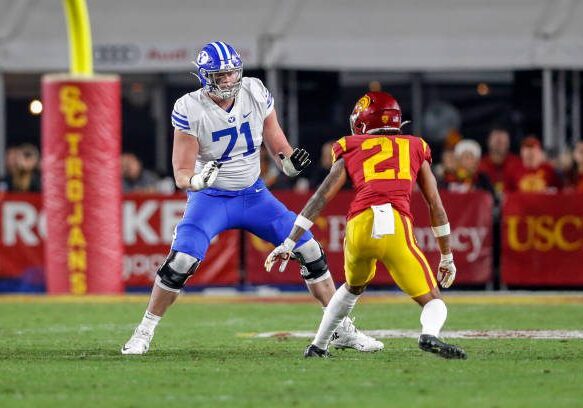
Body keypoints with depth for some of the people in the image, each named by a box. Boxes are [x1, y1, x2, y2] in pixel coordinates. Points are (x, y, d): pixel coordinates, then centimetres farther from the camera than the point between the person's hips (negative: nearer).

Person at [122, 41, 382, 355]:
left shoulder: (256, 94, -9)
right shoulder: (190, 110, -18)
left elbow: (279, 149, -3)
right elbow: (181, 173, -16)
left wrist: (292, 162, -26)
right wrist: (197, 180, -40)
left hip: (253, 194, 3)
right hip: (210, 198, -3)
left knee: (310, 251, -3)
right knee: (181, 261, -24)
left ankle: (343, 330, 9)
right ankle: (143, 334, -6)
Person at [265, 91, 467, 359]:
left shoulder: (351, 151, 23)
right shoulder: (415, 149, 25)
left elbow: (320, 199, 15)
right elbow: (436, 207, 24)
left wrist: (289, 244, 15)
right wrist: (447, 257, 31)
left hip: (359, 226, 2)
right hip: (397, 229, -2)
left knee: (354, 287, 33)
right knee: (433, 302, 5)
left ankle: (317, 346, 36)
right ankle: (429, 335, -29)